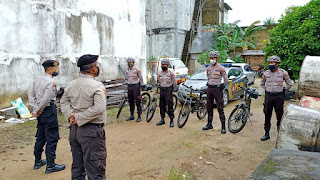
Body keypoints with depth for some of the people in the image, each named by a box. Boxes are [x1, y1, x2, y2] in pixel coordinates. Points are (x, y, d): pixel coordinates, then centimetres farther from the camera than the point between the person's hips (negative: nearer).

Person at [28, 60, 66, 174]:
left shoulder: (37, 80, 10)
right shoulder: (51, 82, -17)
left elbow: (31, 94, 9)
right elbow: (46, 99, -21)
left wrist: (35, 109, 2)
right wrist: (36, 111, -9)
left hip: (41, 113, 9)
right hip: (49, 111, -9)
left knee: (40, 137, 19)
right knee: (52, 138, -1)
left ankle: (38, 162, 30)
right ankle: (50, 165, 6)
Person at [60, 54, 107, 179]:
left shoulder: (71, 85, 7)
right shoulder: (97, 86, -15)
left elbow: (63, 102, 15)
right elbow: (98, 108, -23)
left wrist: (71, 115, 0)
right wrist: (78, 118, -14)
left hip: (74, 130, 7)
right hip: (92, 131, -7)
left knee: (77, 169, 19)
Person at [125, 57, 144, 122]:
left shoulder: (137, 70, -6)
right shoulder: (127, 70, 10)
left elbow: (141, 79, -1)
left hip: (136, 86, -6)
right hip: (129, 86, 6)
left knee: (137, 101, -4)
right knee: (131, 101, 10)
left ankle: (139, 116, 2)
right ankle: (132, 115, 21)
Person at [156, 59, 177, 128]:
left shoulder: (171, 73, -7)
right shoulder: (160, 74, 8)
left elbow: (175, 82, -1)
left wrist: (171, 89, 7)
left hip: (168, 90, -5)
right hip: (162, 90, 6)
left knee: (170, 106, -5)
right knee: (162, 105, 9)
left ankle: (172, 121, 1)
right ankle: (162, 120, 19)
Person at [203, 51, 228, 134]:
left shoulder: (221, 68, -7)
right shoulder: (208, 68, 11)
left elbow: (226, 80, -3)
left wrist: (221, 88, -5)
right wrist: (209, 85, 13)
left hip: (217, 89, -6)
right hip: (209, 89, 6)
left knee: (220, 108, -5)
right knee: (209, 107, 11)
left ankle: (223, 126, 0)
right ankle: (209, 124, 22)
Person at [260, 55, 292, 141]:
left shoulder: (283, 73, -2)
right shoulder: (266, 73, 5)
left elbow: (289, 84, 8)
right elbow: (262, 84, 21)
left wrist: (283, 90, 6)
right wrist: (268, 89, 11)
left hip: (279, 97, -2)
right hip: (268, 96, 2)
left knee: (279, 116, 4)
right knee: (267, 116, 7)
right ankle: (266, 134, 17)